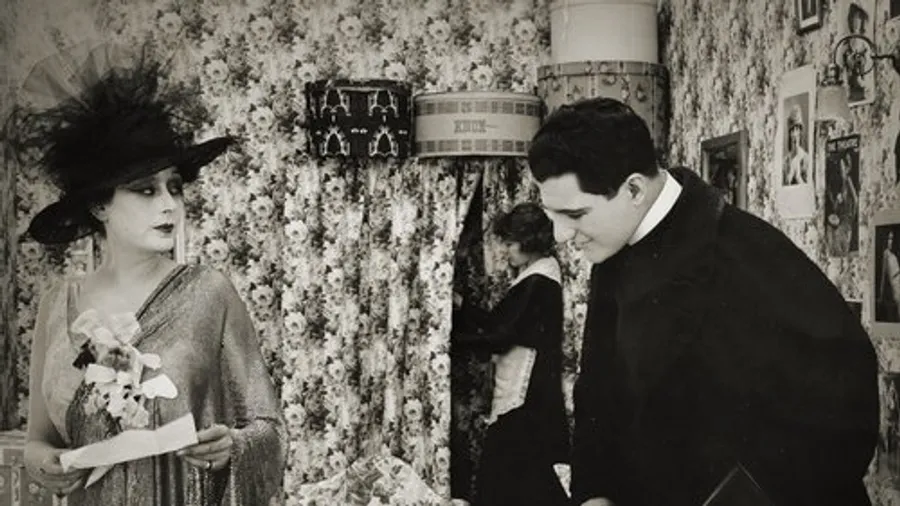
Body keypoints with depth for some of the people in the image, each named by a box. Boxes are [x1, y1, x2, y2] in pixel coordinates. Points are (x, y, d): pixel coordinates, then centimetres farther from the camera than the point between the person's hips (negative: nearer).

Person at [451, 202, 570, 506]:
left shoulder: (537, 283, -15)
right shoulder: (534, 278, 15)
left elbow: (500, 337, -18)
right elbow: (497, 322, 16)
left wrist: (452, 339, -12)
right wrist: (460, 305, 7)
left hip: (525, 398, -10)